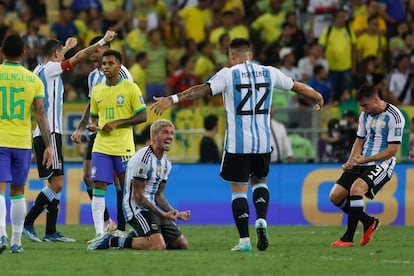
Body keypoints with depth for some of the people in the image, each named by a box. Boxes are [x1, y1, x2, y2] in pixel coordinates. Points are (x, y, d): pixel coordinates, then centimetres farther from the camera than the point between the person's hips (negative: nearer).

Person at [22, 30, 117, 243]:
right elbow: (79, 57, -13)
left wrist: (66, 48, 55)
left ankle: (51, 232, 8)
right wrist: (103, 41, -6)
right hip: (50, 133, -10)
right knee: (56, 183, -12)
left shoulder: (39, 71, 16)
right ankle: (28, 223, -14)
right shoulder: (51, 69, -8)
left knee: (56, 183, 10)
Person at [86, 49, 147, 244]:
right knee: (98, 186, -6)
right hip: (101, 146, 4)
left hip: (124, 147, -4)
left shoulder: (130, 88, -3)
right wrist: (92, 125, -1)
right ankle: (99, 233, -5)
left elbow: (142, 116, -6)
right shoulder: (97, 91, 11)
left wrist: (117, 123, -14)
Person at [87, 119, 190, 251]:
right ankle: (112, 241, -12)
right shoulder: (142, 158, -16)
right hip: (137, 209, -9)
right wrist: (162, 214, -20)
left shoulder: (166, 163, 13)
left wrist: (176, 214, 2)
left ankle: (136, 237, 17)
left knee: (182, 244, 5)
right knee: (158, 246, -29)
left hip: (153, 208, 9)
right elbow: (138, 196, -17)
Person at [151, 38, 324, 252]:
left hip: (237, 143, -4)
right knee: (259, 181, 24)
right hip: (263, 141, 4)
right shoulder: (269, 73, 8)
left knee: (238, 189, 3)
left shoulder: (228, 74, -4)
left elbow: (202, 90, -17)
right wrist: (317, 96, 40)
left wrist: (172, 99, -20)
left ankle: (244, 240, -2)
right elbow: (296, 86, 22)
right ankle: (261, 220, 0)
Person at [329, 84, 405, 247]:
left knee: (356, 188, -32)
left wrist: (365, 159, -19)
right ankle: (369, 222, 18)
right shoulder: (365, 115, 10)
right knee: (335, 196, -2)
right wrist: (350, 162, 0)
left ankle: (348, 238, -23)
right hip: (362, 164, 8)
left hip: (382, 164, -8)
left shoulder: (394, 117, -12)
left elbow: (392, 150, -14)